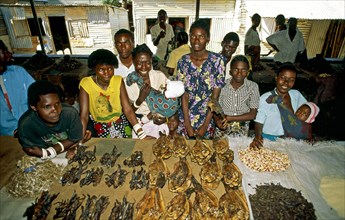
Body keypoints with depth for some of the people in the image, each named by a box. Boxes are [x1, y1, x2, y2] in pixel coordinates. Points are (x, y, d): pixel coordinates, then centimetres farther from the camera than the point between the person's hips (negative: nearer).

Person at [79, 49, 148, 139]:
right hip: (100, 126, -1)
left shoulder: (118, 81, -9)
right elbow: (84, 115, -17)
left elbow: (127, 109, -15)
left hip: (121, 122, 2)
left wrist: (141, 133, -26)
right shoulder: (86, 84, -15)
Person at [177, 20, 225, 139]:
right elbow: (184, 95, -6)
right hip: (186, 119, 2)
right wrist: (187, 125, -11)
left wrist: (205, 125, -12)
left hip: (208, 119, -1)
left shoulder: (217, 60, -10)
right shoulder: (183, 61, -4)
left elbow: (215, 95, -11)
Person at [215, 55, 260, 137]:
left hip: (242, 131, 1)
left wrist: (229, 118, -13)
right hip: (222, 130, 0)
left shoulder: (253, 87, 1)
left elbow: (252, 114, -2)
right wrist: (218, 121, -18)